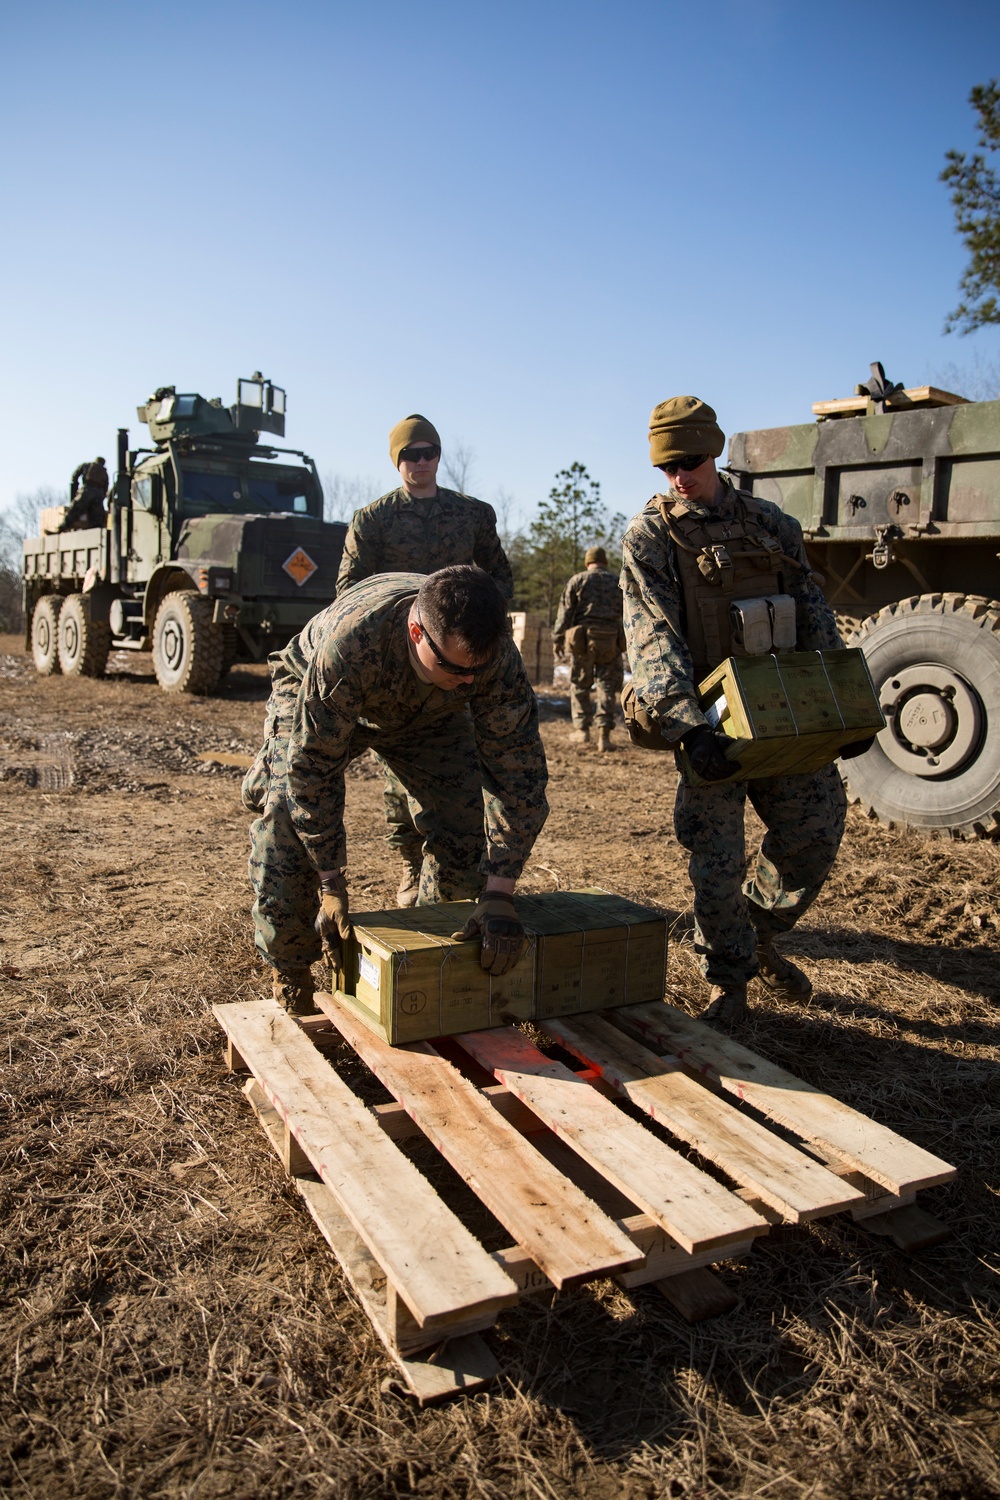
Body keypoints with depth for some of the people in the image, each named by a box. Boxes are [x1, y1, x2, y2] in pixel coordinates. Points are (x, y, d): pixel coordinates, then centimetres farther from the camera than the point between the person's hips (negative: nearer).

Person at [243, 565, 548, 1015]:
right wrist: (331, 886, -31)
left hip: (428, 712, 3)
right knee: (287, 819, -18)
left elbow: (518, 770, -30)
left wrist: (498, 895, -35)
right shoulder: (348, 643, -46)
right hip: (314, 706, -2)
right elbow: (312, 765, -36)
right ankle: (290, 976, 7)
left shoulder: (496, 656, -36)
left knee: (466, 832, -10)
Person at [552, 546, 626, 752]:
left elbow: (565, 611, -1)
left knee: (579, 686, 12)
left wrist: (558, 638, 2)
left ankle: (582, 730, 6)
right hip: (611, 641, 2)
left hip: (583, 640, -2)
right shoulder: (618, 583, 12)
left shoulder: (578, 580, 5)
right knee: (607, 688, 7)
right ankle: (604, 733, -4)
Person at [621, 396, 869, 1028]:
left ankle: (762, 937, 29)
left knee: (816, 831, 2)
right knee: (718, 861, -3)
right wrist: (688, 726, -27)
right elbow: (653, 639, -14)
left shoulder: (773, 525, 11)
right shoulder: (650, 537, -2)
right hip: (710, 716, -3)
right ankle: (729, 985, 17)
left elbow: (815, 617, 11)